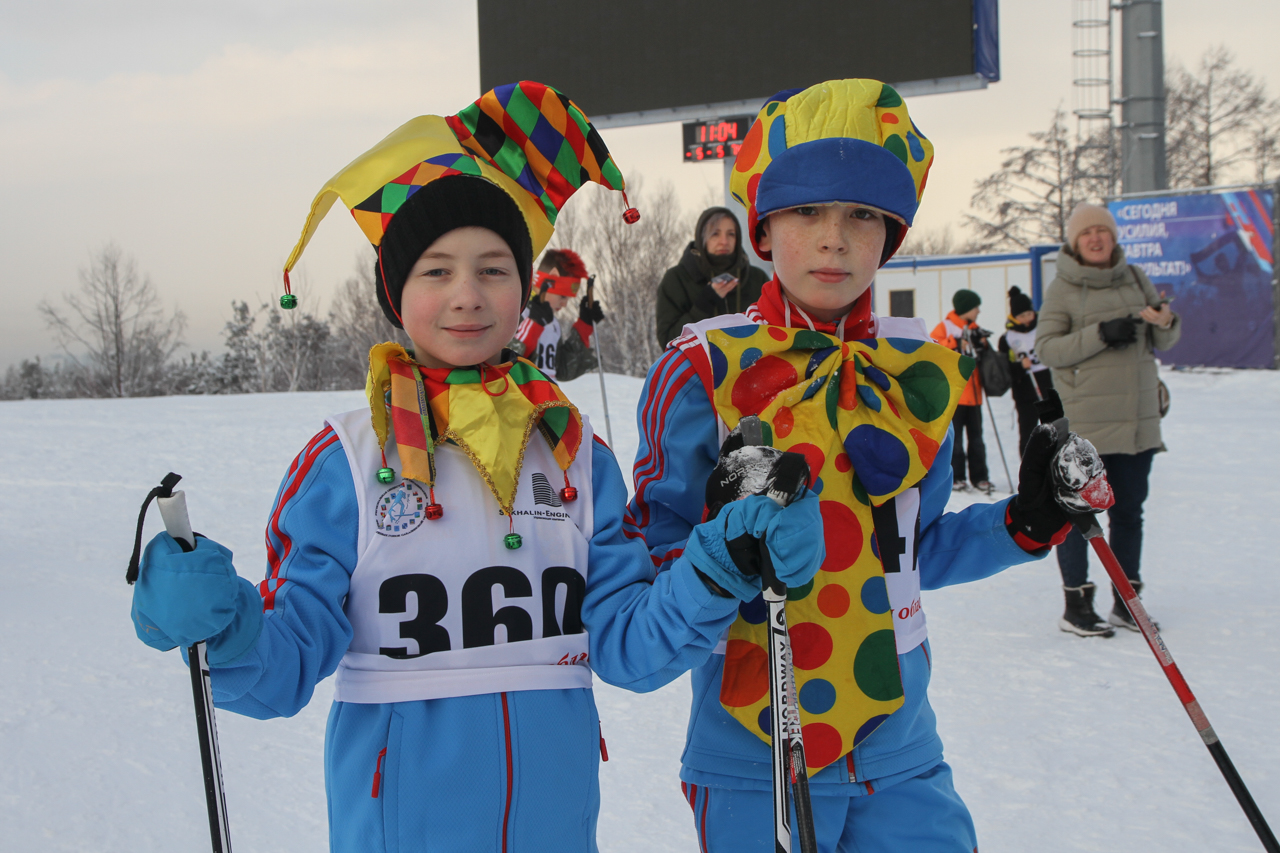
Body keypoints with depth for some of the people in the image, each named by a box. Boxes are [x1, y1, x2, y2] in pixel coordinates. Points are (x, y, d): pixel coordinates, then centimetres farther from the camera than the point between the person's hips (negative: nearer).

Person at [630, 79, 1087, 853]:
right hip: (753, 762, -3)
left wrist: (1025, 523, 1)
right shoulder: (703, 372, -9)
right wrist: (727, 546, -26)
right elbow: (652, 569, -7)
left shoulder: (921, 373, 3)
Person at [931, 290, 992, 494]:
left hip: (973, 393, 6)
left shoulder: (975, 330, 16)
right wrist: (955, 345, -22)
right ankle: (955, 477, 4)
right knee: (954, 437, -2)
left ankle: (979, 477, 13)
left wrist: (982, 345, 4)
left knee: (976, 437, 8)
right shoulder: (944, 328, -4)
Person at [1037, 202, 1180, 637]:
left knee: (1128, 511, 12)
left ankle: (1125, 602, 24)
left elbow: (1164, 342, 13)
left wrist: (1166, 322, -10)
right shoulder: (1063, 288, -3)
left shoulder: (1135, 279, 10)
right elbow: (1046, 347, -11)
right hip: (1084, 421, -5)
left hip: (1138, 418, 5)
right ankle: (1076, 605, 10)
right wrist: (1101, 333, -21)